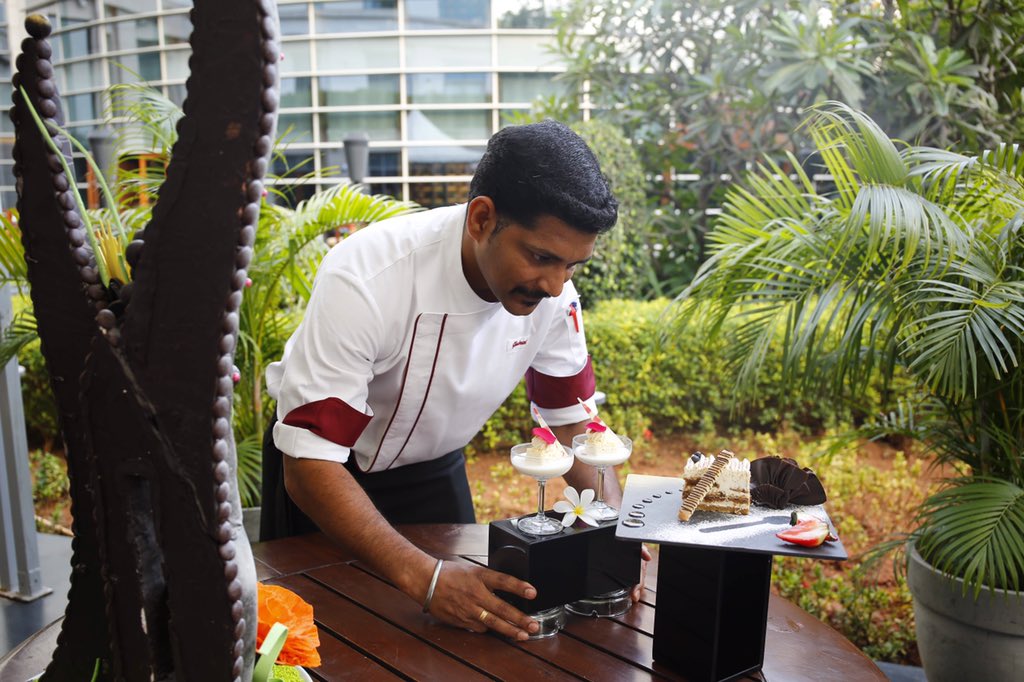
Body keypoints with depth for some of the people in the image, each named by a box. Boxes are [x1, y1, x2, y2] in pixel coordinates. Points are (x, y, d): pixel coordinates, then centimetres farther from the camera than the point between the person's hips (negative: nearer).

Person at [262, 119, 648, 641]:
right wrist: (424, 577, -44)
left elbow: (573, 419, -7)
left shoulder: (550, 288, -20)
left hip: (435, 468, 4)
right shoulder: (364, 282, -37)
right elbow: (310, 465, -35)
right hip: (324, 477, -3)